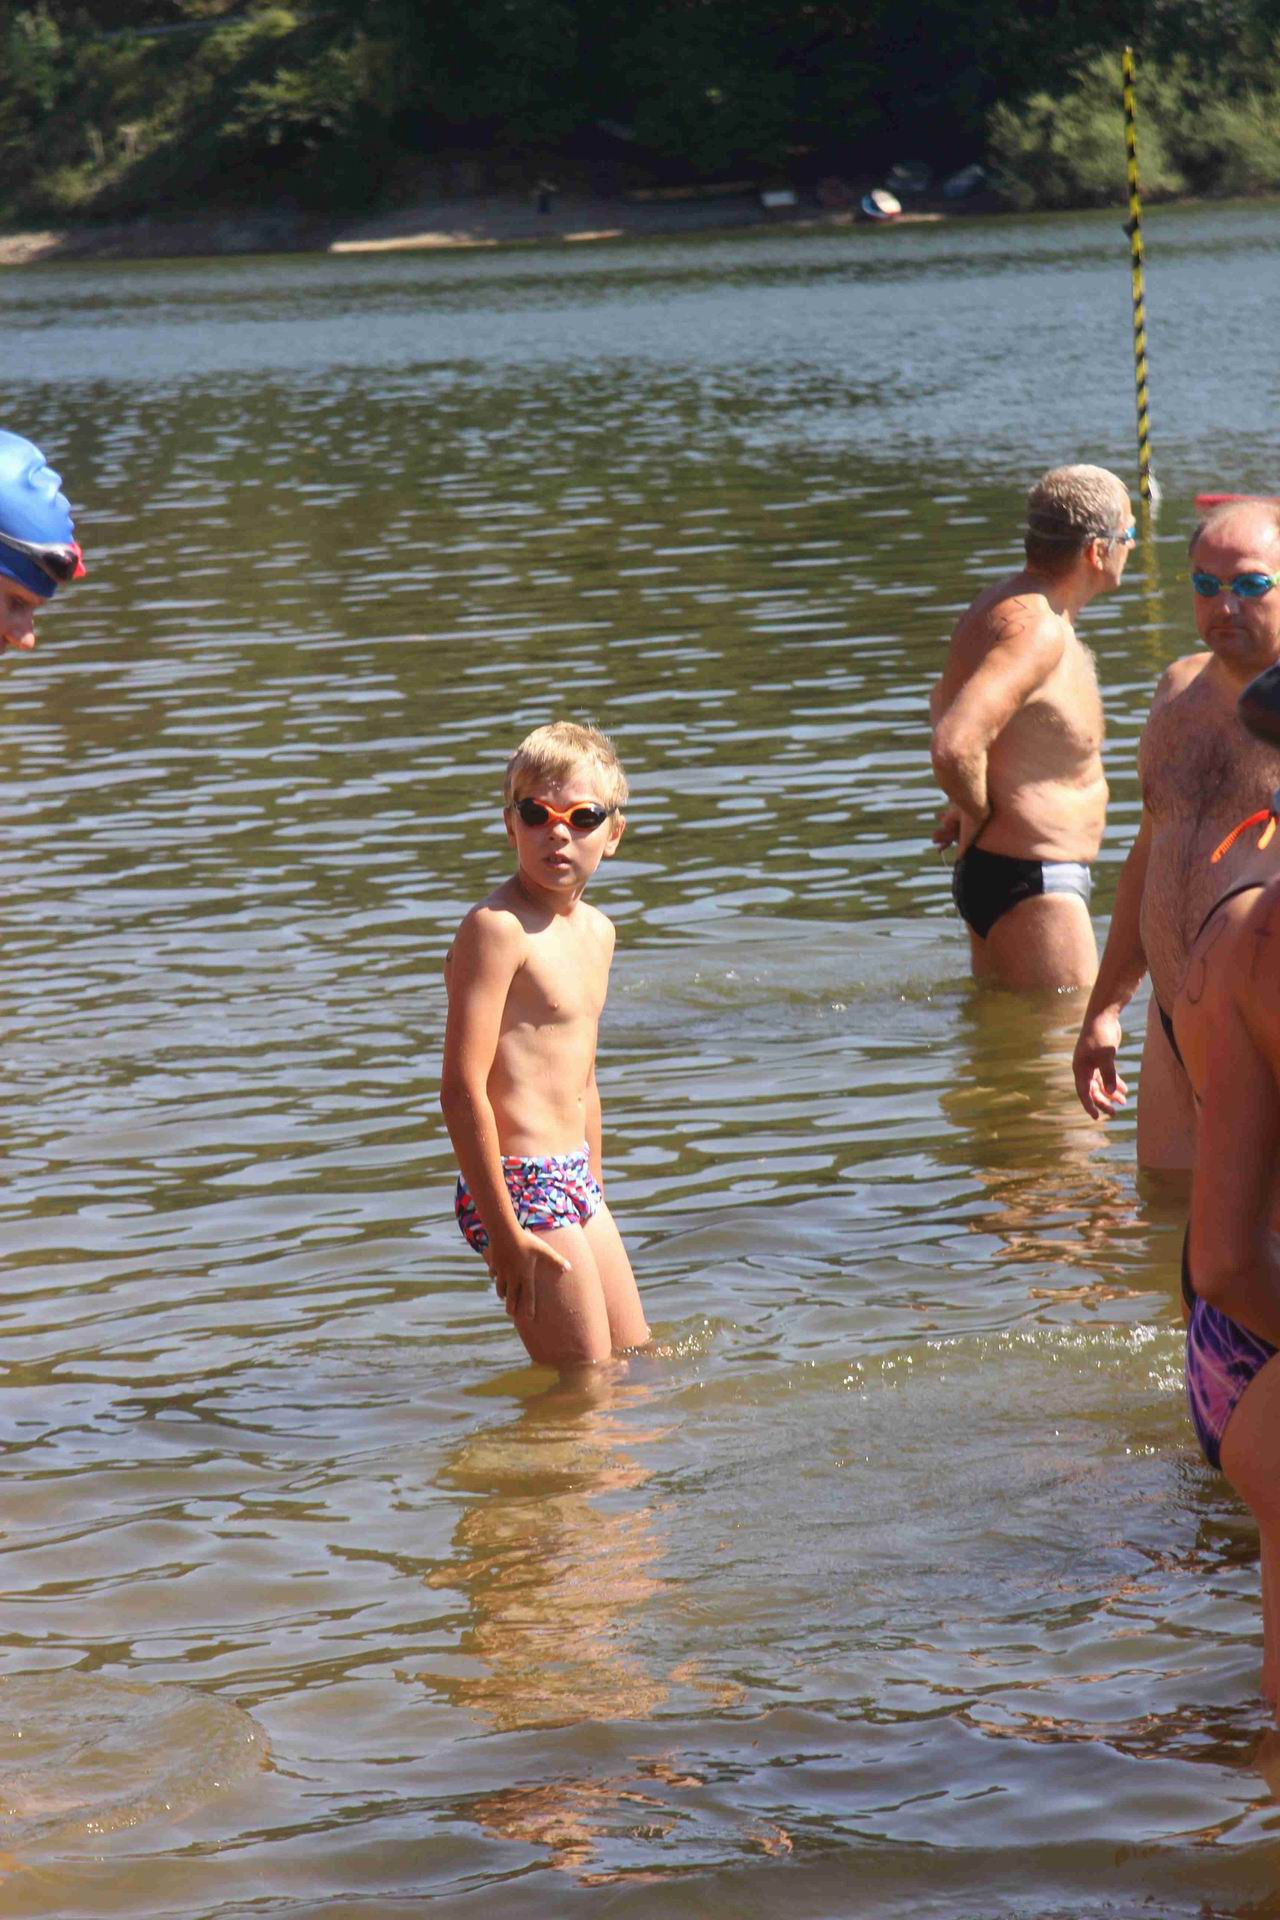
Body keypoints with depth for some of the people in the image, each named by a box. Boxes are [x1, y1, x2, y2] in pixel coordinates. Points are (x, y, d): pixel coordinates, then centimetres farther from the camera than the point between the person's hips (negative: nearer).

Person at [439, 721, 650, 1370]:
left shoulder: (596, 930, 13)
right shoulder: (495, 928, -16)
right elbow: (462, 1087, -21)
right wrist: (503, 1232, -21)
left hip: (575, 1179, 9)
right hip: (522, 1190, -9)